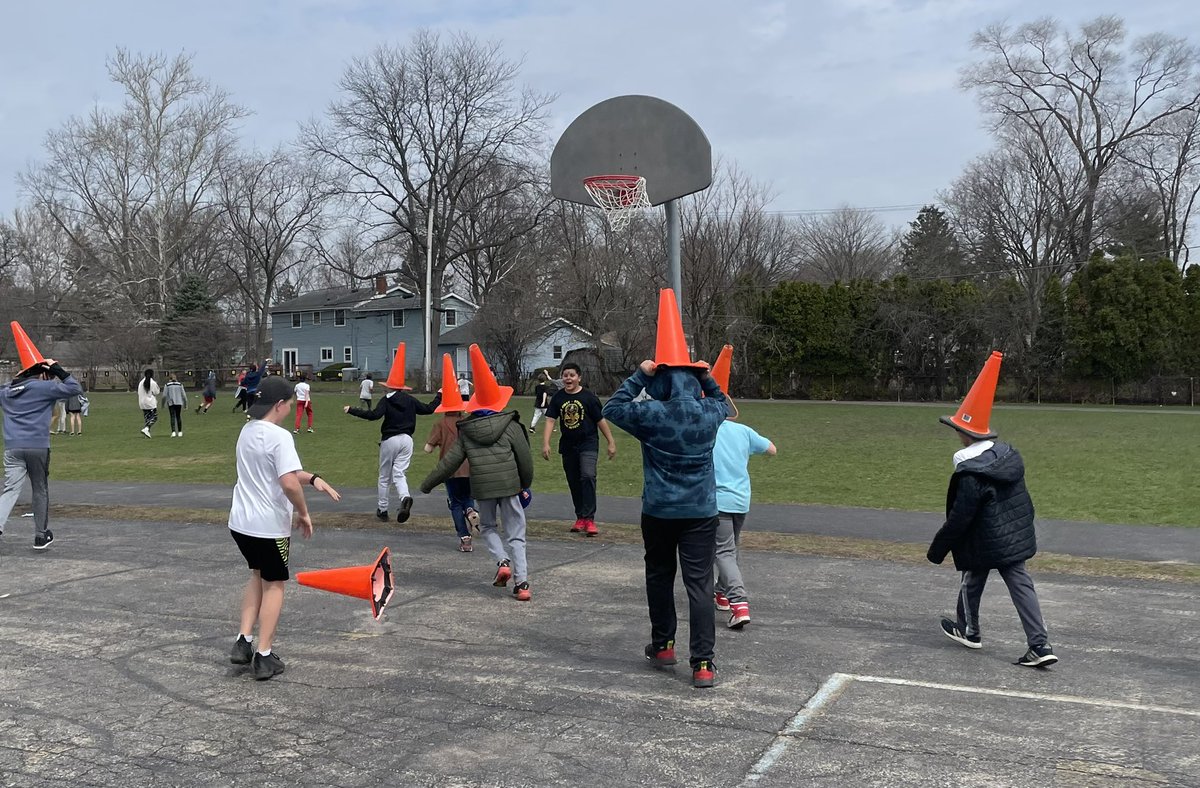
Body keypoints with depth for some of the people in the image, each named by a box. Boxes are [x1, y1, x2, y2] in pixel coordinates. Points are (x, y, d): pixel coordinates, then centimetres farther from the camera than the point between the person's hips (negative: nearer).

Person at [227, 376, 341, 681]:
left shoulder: (247, 431, 7)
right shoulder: (279, 436, -20)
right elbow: (289, 483, -29)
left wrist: (313, 478, 4)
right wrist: (304, 513, -14)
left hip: (241, 522, 8)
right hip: (270, 526, -7)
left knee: (258, 576, 26)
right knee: (274, 585, 9)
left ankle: (243, 642, 19)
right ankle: (264, 656, 12)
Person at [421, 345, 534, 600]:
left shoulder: (466, 431, 5)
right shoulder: (510, 426, -1)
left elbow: (449, 462, 4)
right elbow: (525, 458, 0)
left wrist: (427, 484, 15)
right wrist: (526, 484, 16)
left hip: (482, 488, 1)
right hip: (509, 485, -1)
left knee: (487, 527, 24)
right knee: (516, 534, 6)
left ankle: (502, 562, 1)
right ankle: (521, 583, -1)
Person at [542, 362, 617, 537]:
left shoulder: (589, 397, -7)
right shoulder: (558, 398, 2)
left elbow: (600, 420, -2)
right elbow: (550, 420, -3)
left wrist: (611, 443, -1)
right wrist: (545, 443, -14)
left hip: (588, 444, -4)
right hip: (567, 445, 4)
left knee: (588, 476, -20)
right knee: (574, 482, 11)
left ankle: (589, 519, -19)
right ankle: (580, 518, 23)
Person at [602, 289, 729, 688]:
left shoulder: (652, 415, -12)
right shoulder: (709, 414, -2)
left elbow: (612, 408, 4)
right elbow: (720, 401, 24)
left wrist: (639, 375, 5)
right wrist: (705, 376, 15)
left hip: (658, 512, -1)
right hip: (701, 513, 1)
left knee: (659, 577, 20)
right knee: (699, 584, 0)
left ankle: (663, 645, 31)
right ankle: (702, 663, -4)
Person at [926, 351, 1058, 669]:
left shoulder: (970, 475, -25)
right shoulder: (1010, 455, -1)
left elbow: (958, 519, -21)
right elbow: (1020, 498, 12)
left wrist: (937, 550, -11)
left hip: (983, 544, -7)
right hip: (1016, 537, 7)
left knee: (971, 583, 16)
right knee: (1021, 584, 8)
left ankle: (969, 630, 36)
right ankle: (1040, 645, 4)